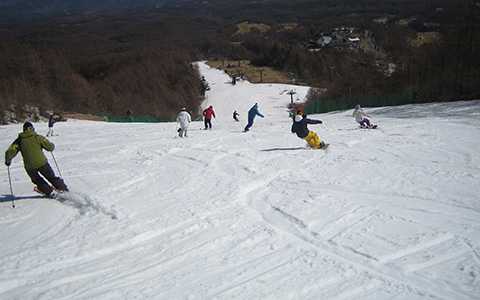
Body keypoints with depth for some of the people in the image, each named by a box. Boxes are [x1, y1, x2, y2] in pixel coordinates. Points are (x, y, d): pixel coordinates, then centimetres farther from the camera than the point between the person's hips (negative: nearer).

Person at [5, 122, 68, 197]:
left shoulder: (19, 140, 5)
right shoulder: (37, 137, 0)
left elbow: (10, 152, -1)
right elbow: (50, 147, 0)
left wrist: (8, 161, 18)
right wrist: (52, 146, 24)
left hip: (30, 167, 1)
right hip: (42, 163, -1)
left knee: (37, 180, 25)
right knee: (52, 177, 15)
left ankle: (50, 192, 20)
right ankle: (65, 190, 17)